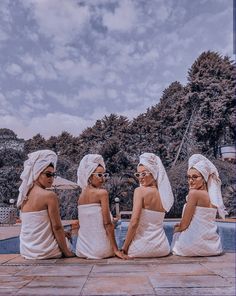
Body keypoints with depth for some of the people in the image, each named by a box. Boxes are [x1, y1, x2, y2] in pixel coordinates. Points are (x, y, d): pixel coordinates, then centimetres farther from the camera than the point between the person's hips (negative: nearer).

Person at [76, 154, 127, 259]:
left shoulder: (81, 195, 6)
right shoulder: (102, 193, -12)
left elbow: (83, 223, 12)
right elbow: (108, 224, -15)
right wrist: (116, 249, -11)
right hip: (99, 249, -6)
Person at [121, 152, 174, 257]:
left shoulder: (140, 191, -13)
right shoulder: (164, 194, 3)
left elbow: (134, 223, -18)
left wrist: (124, 248, -9)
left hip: (142, 248, -5)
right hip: (162, 248, 6)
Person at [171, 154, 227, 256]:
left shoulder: (194, 193, -17)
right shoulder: (213, 196, 5)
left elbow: (184, 225, -12)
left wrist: (176, 229, 8)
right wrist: (180, 225, 16)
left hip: (195, 245, -7)